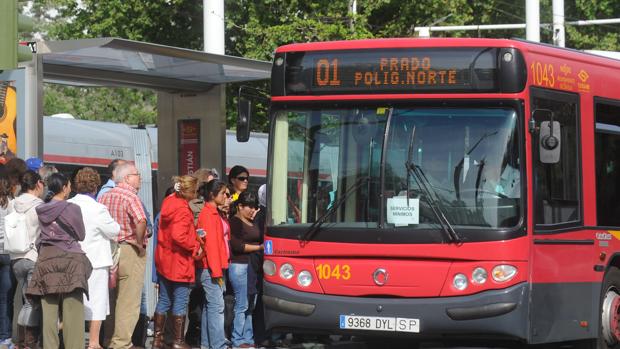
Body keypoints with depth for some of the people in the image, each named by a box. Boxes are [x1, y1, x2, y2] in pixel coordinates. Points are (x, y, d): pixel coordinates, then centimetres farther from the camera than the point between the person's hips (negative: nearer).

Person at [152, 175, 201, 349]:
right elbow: (179, 236, -30)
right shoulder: (182, 209, -21)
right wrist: (196, 247, -15)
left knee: (163, 300, 15)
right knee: (180, 302, 1)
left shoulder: (168, 202, 5)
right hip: (179, 263, -8)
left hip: (164, 260, 8)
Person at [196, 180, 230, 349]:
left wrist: (220, 268, 14)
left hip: (212, 267, 10)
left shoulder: (213, 213, 17)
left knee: (209, 306, 13)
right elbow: (211, 244, -18)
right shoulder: (208, 214, -13)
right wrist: (216, 271, -19)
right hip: (210, 267, -10)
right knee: (216, 306, -11)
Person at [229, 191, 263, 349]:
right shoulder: (235, 222, -7)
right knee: (242, 305, -6)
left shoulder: (252, 222, 19)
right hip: (239, 266, -8)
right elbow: (237, 245, -15)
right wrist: (259, 247, -13)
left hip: (253, 267, 8)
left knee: (251, 305, 7)